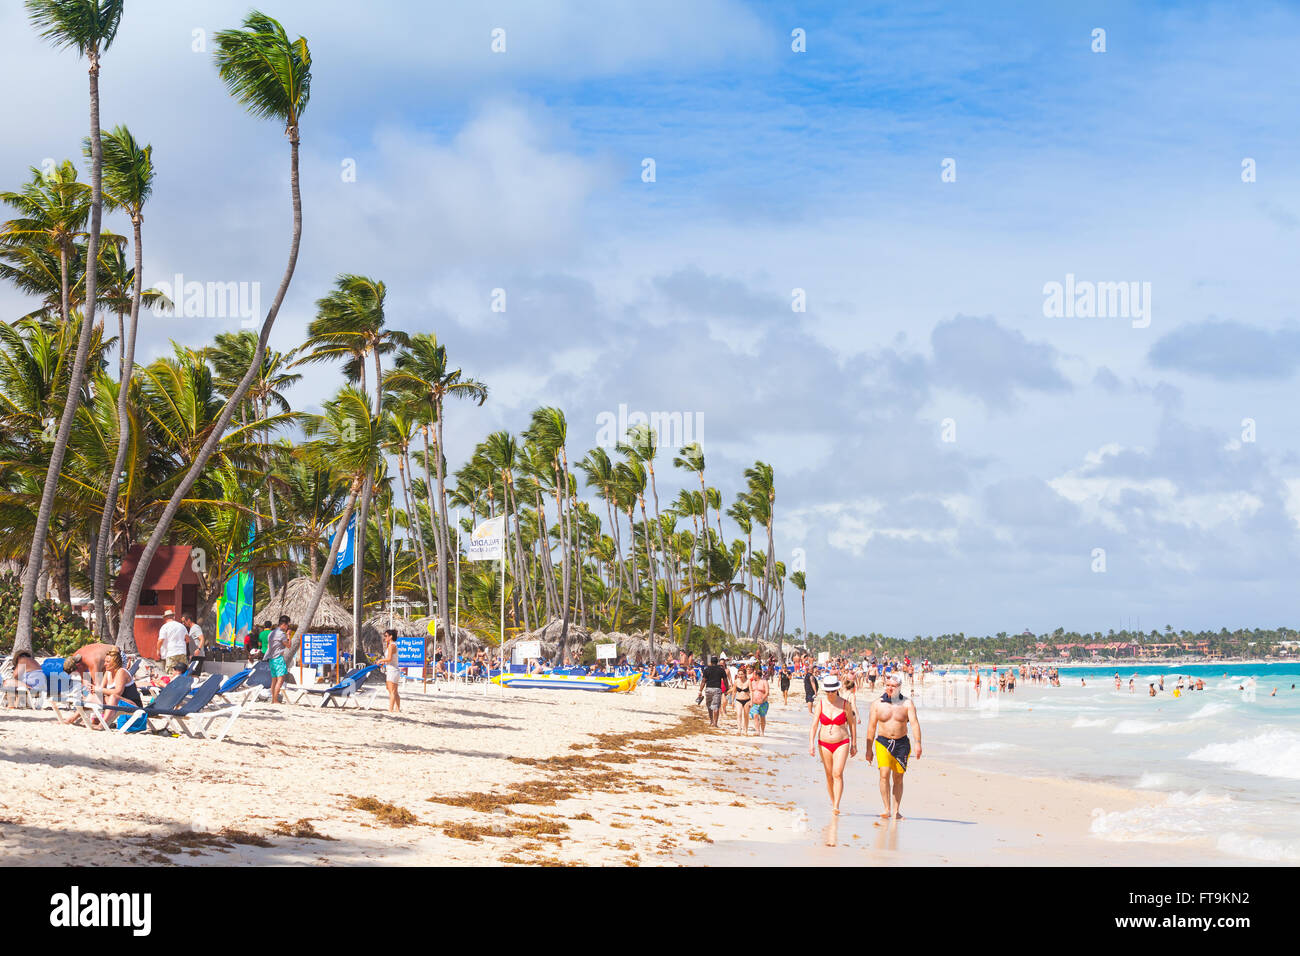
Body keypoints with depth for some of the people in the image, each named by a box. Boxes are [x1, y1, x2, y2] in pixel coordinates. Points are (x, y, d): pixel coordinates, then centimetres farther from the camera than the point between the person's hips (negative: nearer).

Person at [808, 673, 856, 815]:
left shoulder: (845, 703, -6)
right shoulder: (821, 703, -3)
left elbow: (852, 724, 3)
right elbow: (814, 725, -3)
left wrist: (854, 745, 6)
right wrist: (811, 744, -13)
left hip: (842, 743, -2)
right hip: (824, 744, 2)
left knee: (838, 773, -16)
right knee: (829, 776, 8)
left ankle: (836, 806, -19)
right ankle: (832, 802, 24)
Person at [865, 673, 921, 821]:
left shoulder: (907, 704, 0)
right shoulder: (877, 704, 3)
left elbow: (915, 723, -10)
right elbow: (871, 727, 6)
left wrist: (918, 743, -23)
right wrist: (869, 749, 4)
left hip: (901, 743, 1)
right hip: (883, 742, -1)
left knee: (898, 778, 5)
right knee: (884, 774, -17)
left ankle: (896, 811, 13)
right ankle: (887, 809, -16)